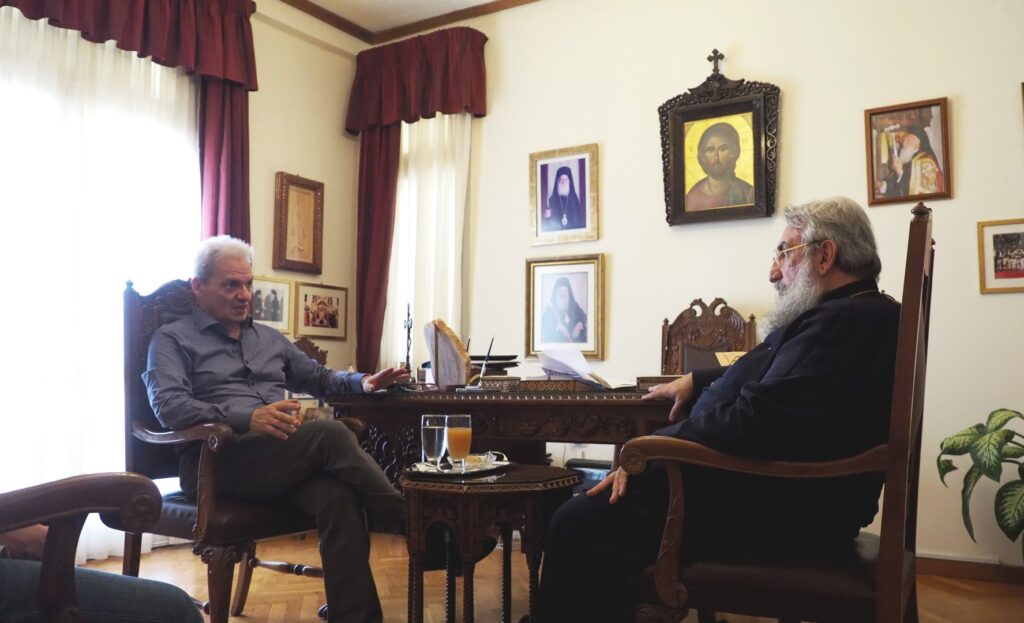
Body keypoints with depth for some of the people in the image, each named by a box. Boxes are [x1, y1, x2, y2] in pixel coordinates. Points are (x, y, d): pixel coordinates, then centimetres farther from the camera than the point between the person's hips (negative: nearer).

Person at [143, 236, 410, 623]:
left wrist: (361, 382, 10)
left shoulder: (269, 338, 28)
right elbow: (168, 406, -9)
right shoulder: (173, 339, 9)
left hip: (282, 459, 5)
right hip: (215, 461, -5)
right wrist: (246, 419, -25)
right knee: (330, 434, -31)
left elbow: (318, 378, 34)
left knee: (338, 495, -31)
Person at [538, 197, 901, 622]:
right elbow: (769, 376, 32)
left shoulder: (846, 322, -19)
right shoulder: (843, 315, 16)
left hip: (779, 508, -11)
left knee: (580, 523, -18)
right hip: (775, 491, 11)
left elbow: (753, 421, -27)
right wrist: (697, 380, 23)